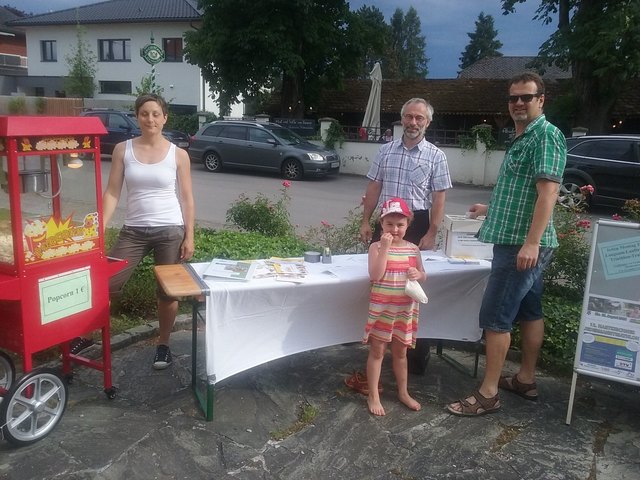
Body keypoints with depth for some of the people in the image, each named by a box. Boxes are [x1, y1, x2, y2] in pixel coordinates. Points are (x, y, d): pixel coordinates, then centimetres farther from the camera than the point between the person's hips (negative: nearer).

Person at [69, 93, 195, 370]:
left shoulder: (178, 155, 0)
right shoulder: (123, 150, 2)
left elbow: (187, 198, 1)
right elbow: (112, 192, 1)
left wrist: (190, 237, -4)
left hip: (170, 231, -1)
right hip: (133, 231, 1)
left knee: (168, 292, 7)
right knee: (106, 284, 0)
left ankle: (164, 345, 26)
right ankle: (86, 336, 24)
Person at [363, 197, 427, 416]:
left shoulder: (413, 249, 2)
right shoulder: (376, 247, -10)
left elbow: (423, 275, 11)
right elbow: (375, 275, -22)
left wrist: (418, 275, -13)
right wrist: (385, 248, -27)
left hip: (405, 308, 4)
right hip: (381, 308, -4)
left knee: (400, 351, 18)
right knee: (377, 351, 6)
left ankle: (403, 392, 34)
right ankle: (373, 396, 18)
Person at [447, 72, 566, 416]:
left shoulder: (546, 134, -12)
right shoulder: (522, 139, 17)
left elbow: (548, 192, -23)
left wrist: (531, 243, -29)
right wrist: (491, 209, 35)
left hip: (523, 244, -10)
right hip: (517, 241, 10)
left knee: (495, 317, -7)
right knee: (529, 311, 16)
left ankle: (488, 394, 1)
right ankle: (526, 379, 28)